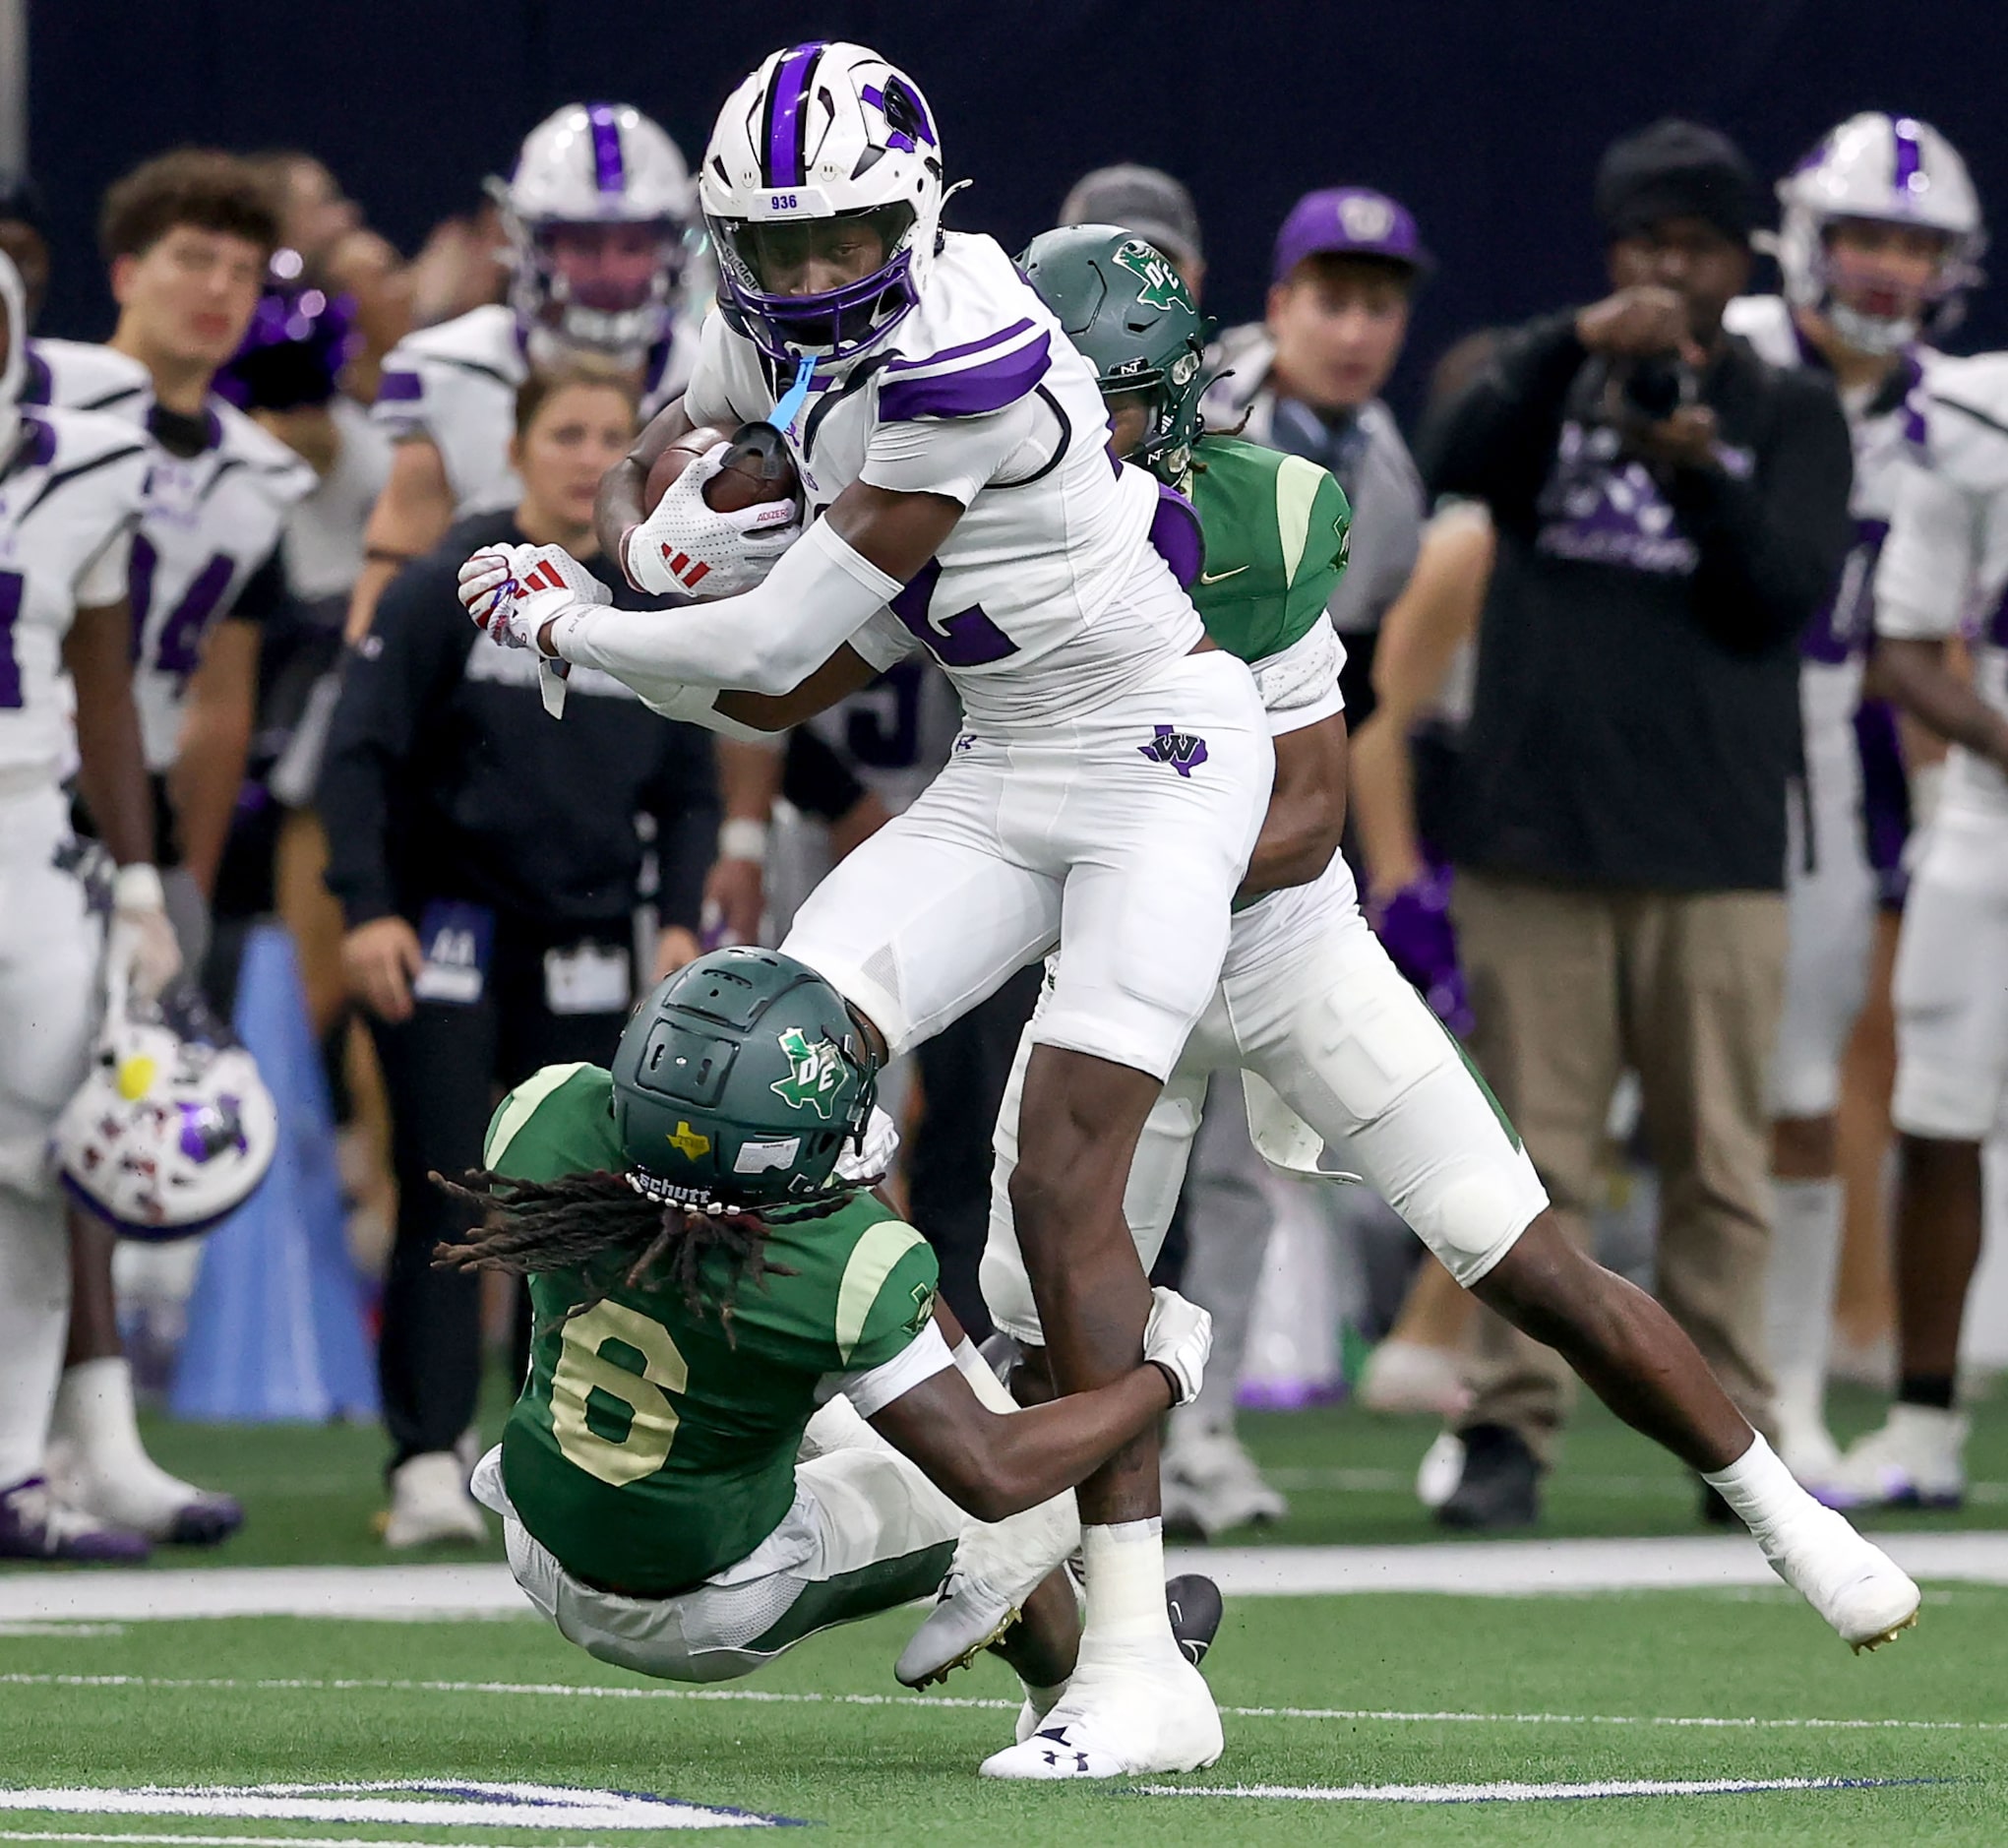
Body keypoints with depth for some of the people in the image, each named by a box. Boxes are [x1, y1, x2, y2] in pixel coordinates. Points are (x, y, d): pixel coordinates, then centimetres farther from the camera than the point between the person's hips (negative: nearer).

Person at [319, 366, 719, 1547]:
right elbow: (360, 753, -5)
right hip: (448, 936, -4)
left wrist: (681, 921, 2)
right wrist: (367, 907, -14)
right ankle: (428, 1462, -12)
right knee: (445, 1197, -10)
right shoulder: (448, 590, -3)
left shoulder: (656, 614, 9)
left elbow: (689, 793, 16)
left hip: (588, 950, 4)